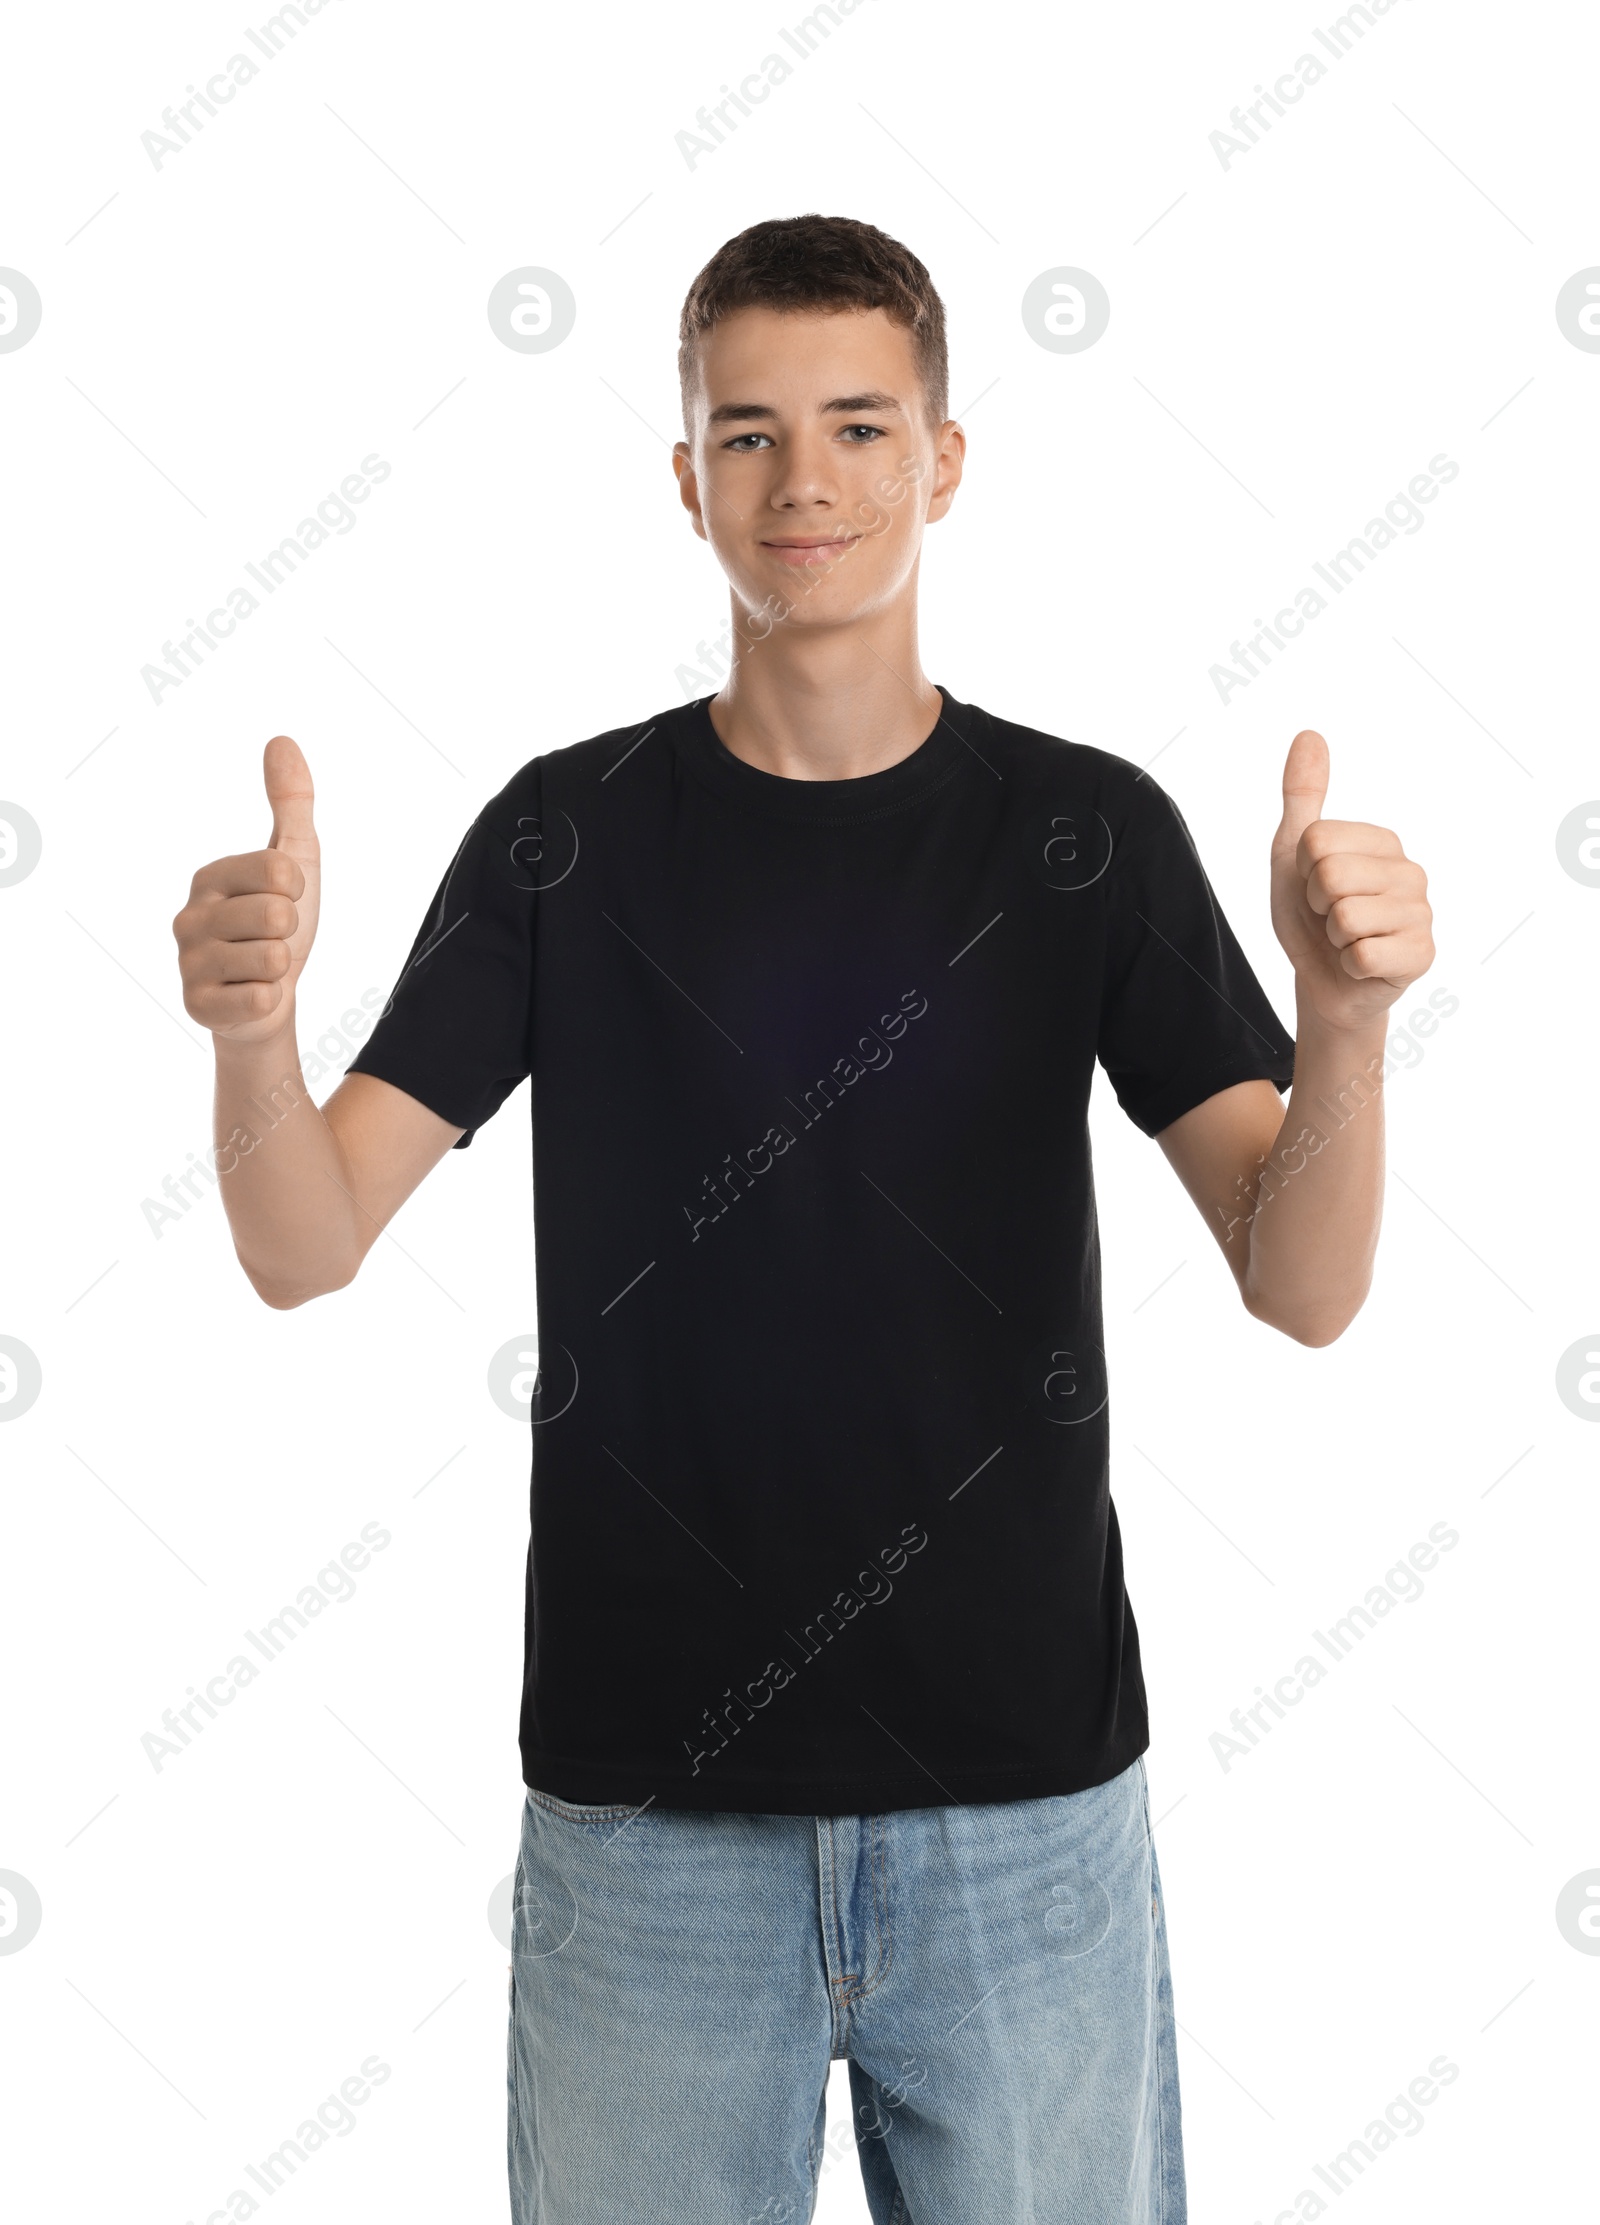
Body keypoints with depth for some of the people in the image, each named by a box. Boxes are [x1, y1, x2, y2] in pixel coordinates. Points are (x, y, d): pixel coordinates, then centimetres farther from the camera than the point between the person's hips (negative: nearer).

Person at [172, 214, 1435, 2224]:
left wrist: (1344, 1019, -28)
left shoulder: (1091, 831, -2)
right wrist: (253, 1032, -26)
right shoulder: (567, 834, 0)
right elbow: (305, 1247, -5)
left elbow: (1302, 1286, -8)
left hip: (1022, 1780, 0)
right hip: (643, 1790, 1)